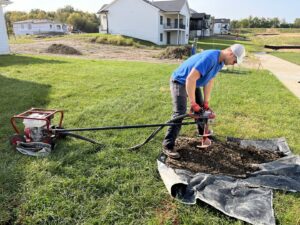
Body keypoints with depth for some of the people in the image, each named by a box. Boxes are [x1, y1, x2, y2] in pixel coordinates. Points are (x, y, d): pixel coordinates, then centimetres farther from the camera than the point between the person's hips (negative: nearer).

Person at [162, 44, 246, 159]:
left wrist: (206, 103, 1)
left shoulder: (220, 61, -3)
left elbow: (209, 81, 3)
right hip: (180, 81, -9)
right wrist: (192, 103, -31)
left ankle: (203, 132, 43)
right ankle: (167, 146, -14)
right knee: (180, 113, -18)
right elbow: (190, 79, -38)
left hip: (193, 83, 9)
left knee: (201, 107, 19)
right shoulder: (210, 58, -33)